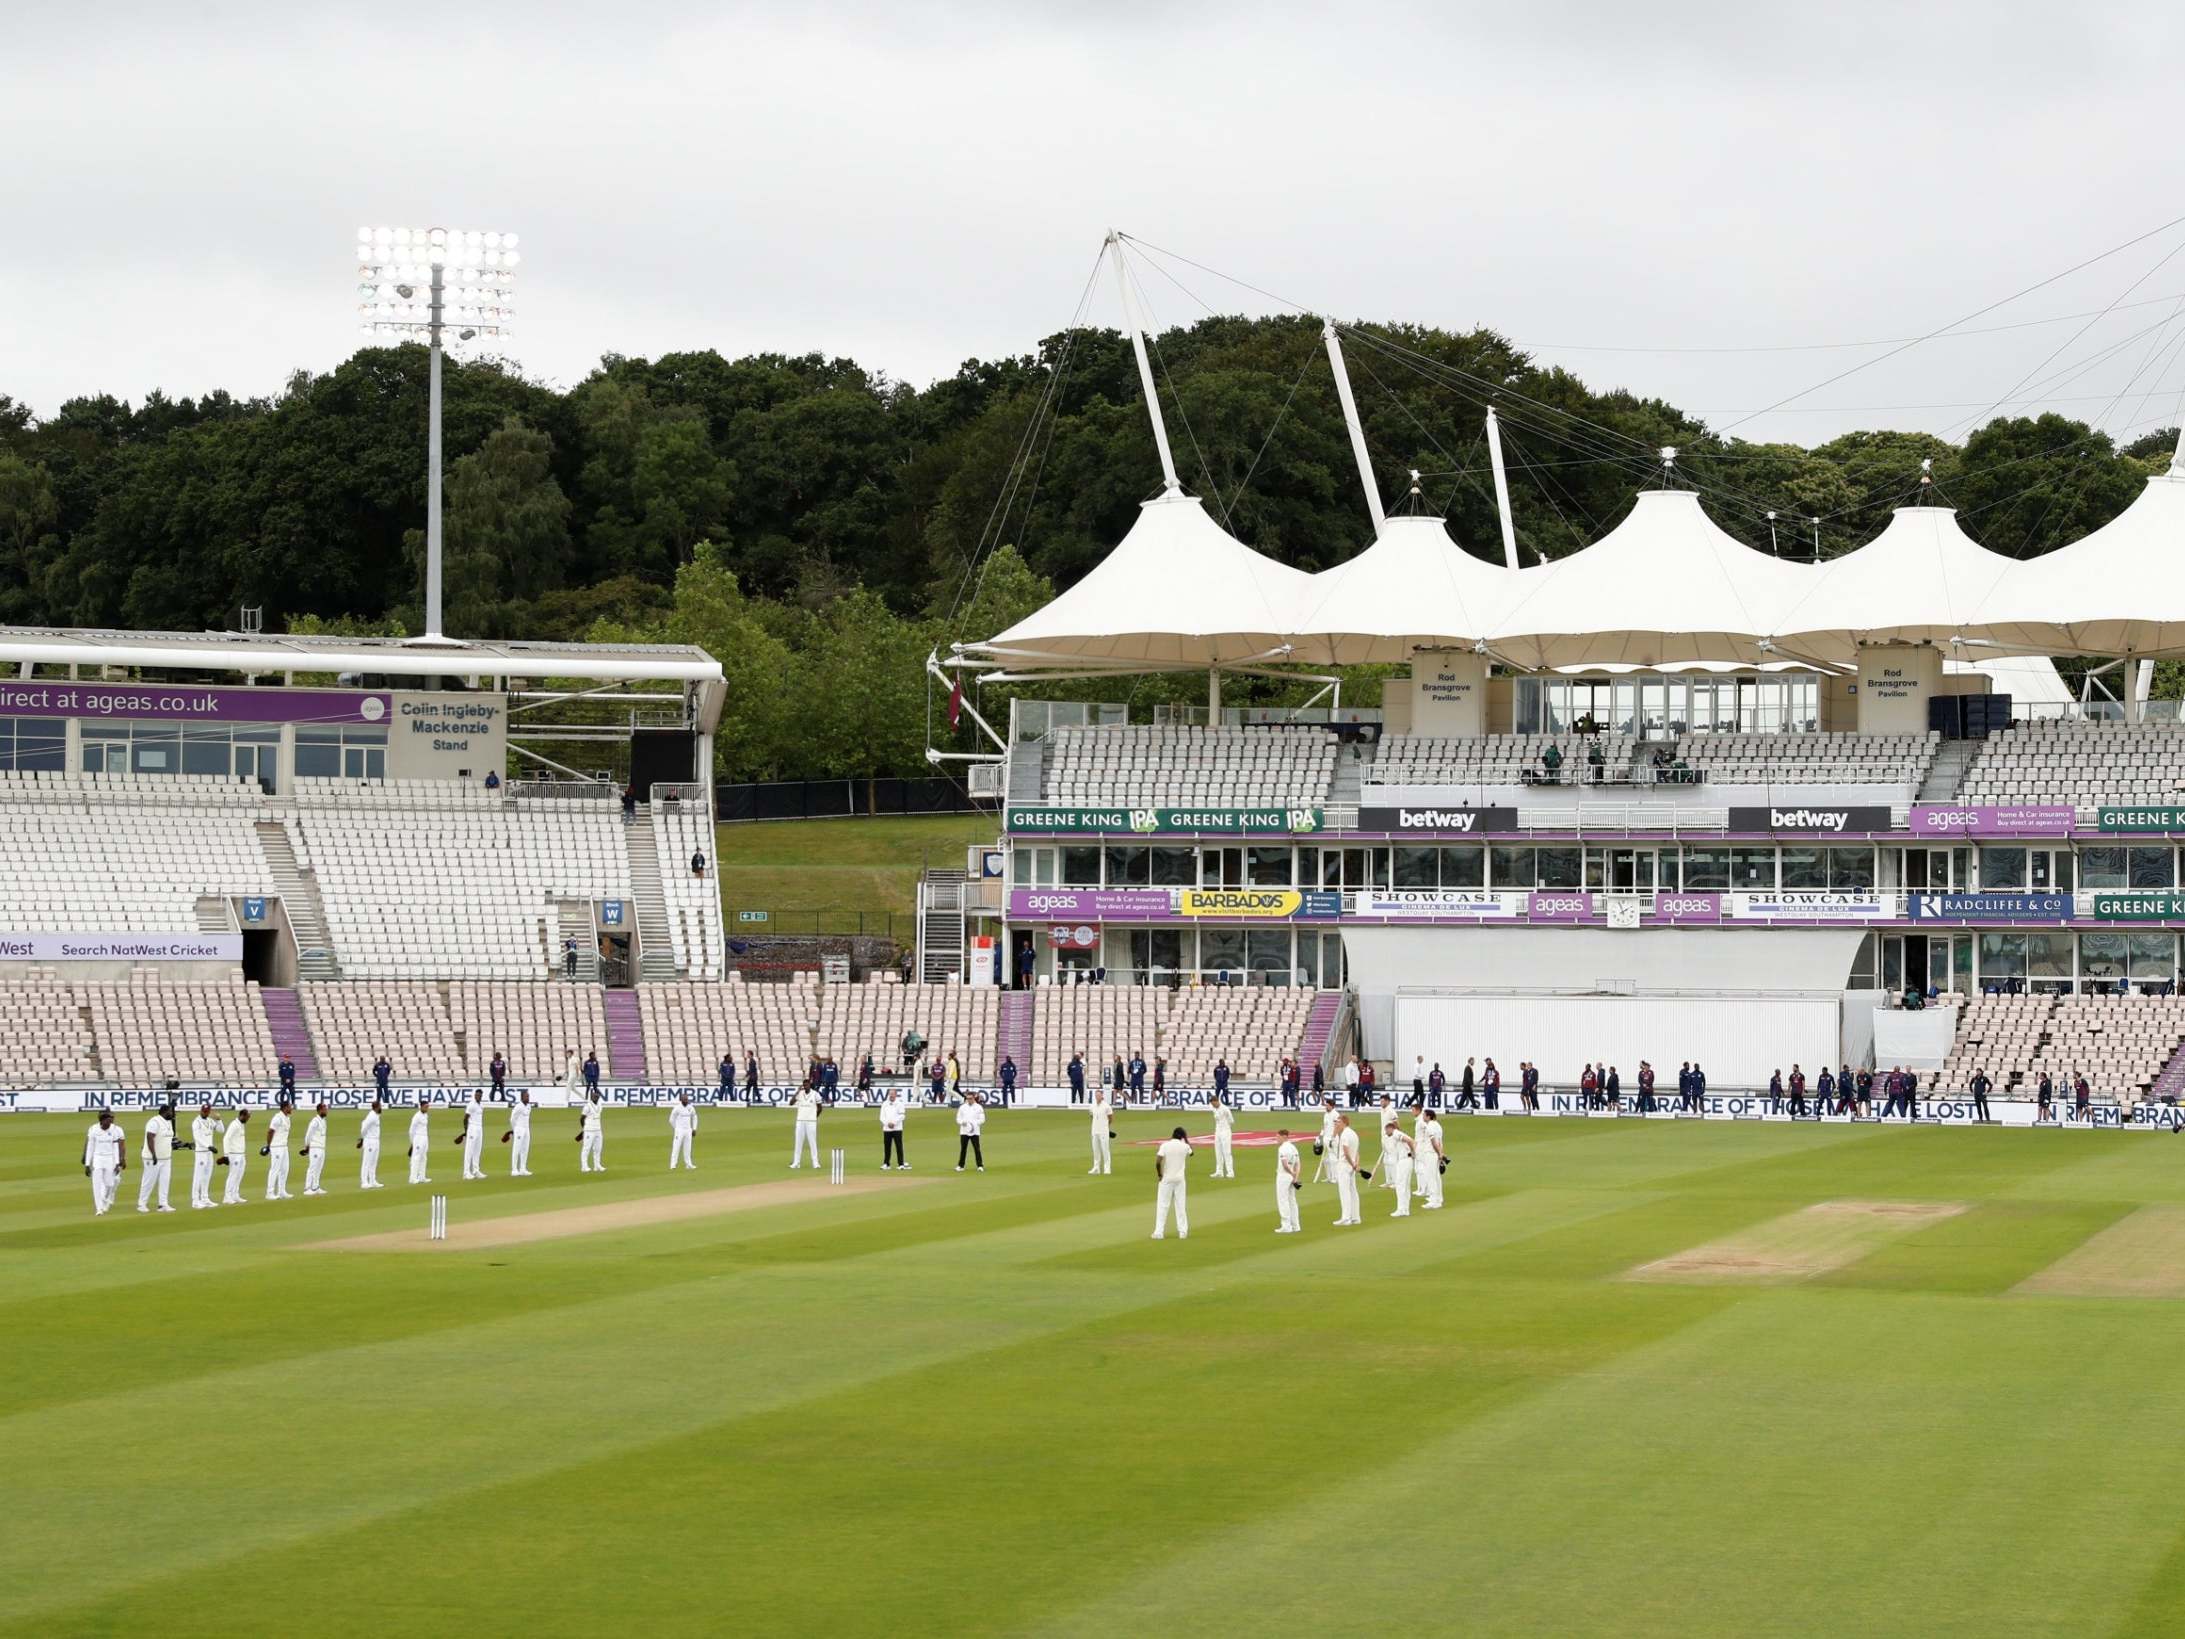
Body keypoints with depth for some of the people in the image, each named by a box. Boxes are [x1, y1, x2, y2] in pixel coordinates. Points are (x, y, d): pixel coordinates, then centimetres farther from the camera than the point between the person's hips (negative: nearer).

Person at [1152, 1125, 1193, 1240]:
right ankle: (1183, 1232, 10)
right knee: (1180, 1205, 10)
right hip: (1179, 1179, 2)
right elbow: (1191, 1152, 22)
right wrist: (1186, 1140, 22)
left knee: (1162, 1205, 1)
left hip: (1166, 1179, -2)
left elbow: (1158, 1162, -18)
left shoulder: (1165, 1145, -11)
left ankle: (1159, 1232, -3)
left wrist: (1159, 1174, -4)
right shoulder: (1184, 1146, -3)